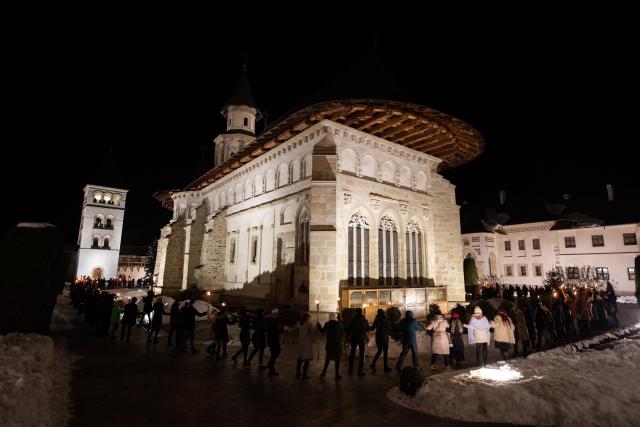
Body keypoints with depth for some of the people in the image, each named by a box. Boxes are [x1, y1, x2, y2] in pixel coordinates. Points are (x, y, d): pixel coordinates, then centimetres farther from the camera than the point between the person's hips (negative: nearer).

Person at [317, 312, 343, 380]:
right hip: (337, 344, -2)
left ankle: (323, 373, 20)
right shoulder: (339, 324, -10)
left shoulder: (327, 324, -8)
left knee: (327, 359, 17)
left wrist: (318, 325, 20)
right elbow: (342, 333, -1)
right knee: (337, 360, 7)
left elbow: (322, 331, 7)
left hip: (329, 344, 2)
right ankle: (337, 375, 9)